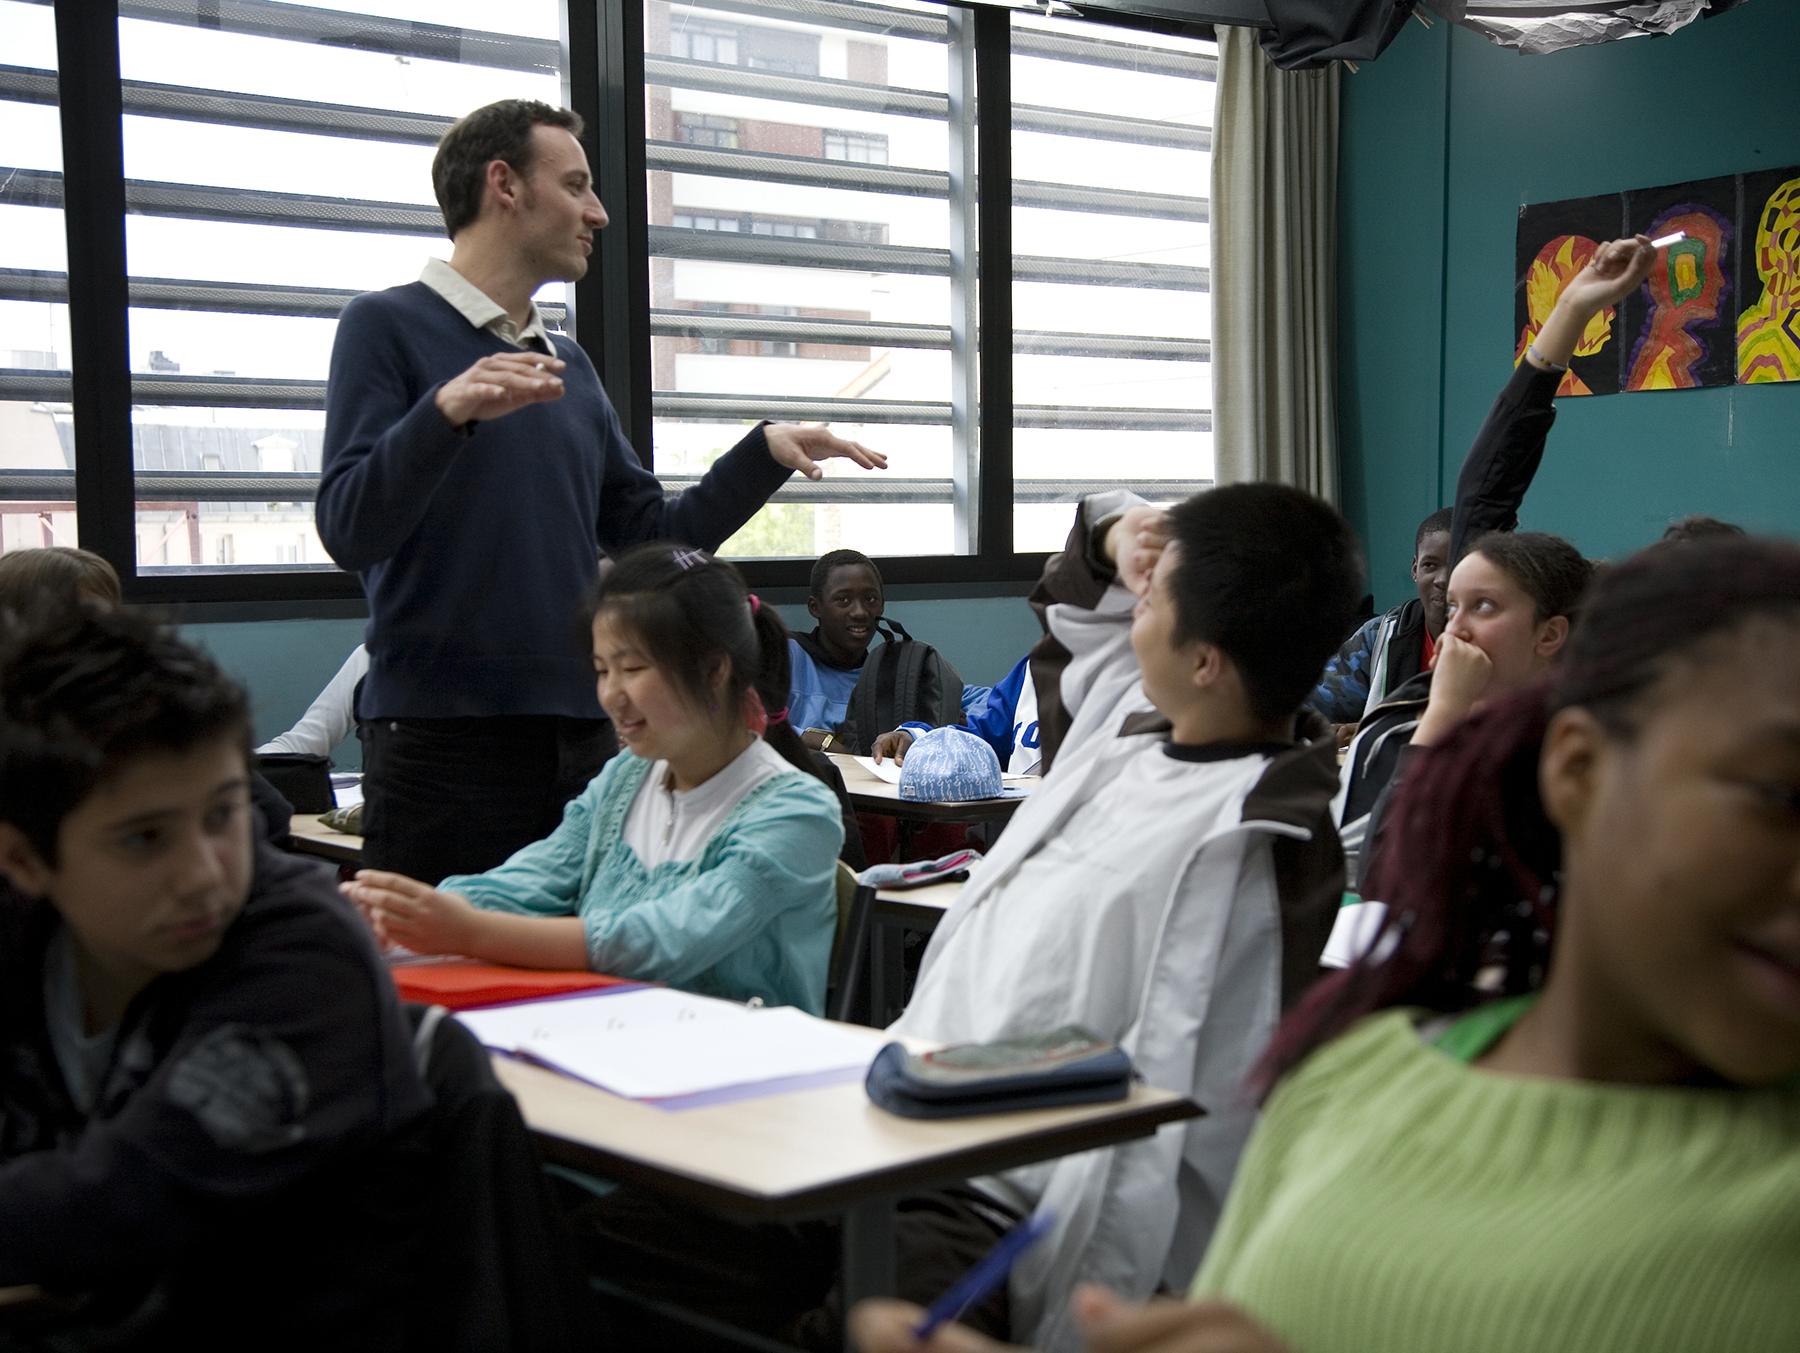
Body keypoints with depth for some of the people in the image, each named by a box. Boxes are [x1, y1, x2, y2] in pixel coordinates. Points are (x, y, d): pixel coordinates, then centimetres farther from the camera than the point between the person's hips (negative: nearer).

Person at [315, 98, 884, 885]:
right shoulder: (388, 326, -2)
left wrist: (766, 453, 7)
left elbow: (652, 538, 18)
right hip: (441, 738, -6)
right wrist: (446, 412, -28)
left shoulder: (569, 364, 17)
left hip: (580, 737, 6)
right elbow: (348, 531, -14)